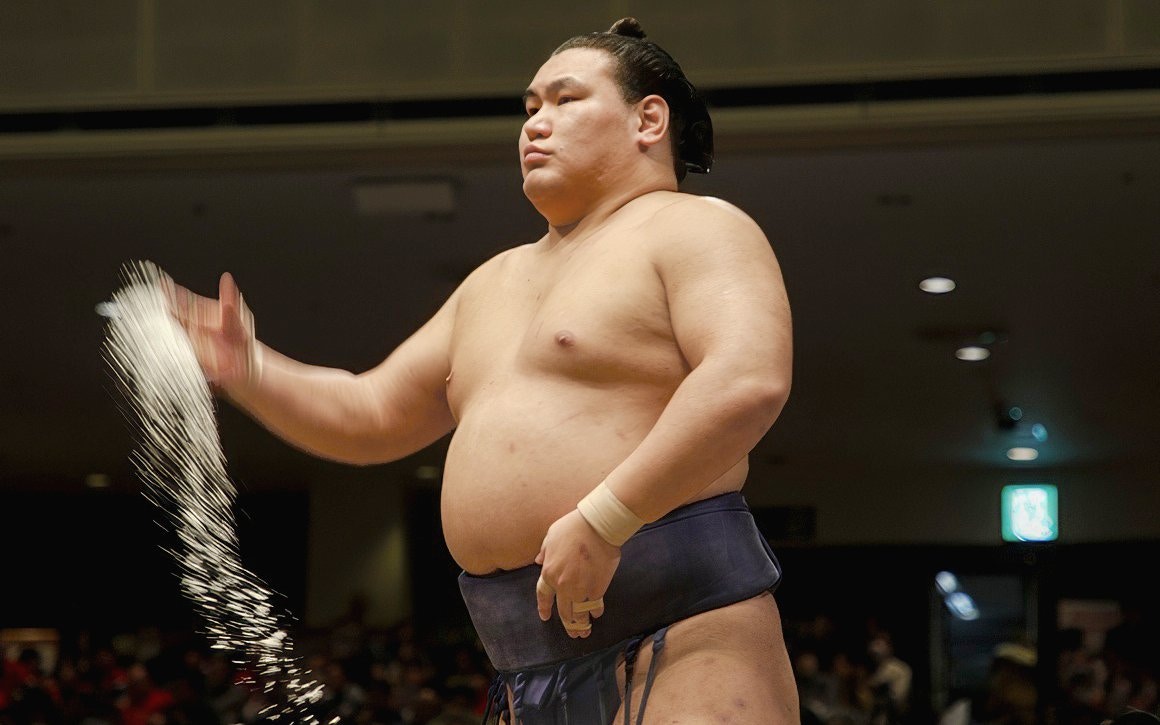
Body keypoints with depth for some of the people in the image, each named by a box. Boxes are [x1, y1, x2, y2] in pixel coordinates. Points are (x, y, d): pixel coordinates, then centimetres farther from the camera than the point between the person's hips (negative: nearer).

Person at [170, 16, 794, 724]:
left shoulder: (694, 228, -1)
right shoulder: (498, 281, 25)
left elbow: (751, 383, -20)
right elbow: (373, 415, 28)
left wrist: (602, 520, -25)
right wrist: (247, 369, 11)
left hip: (682, 631, -8)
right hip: (532, 658, 8)